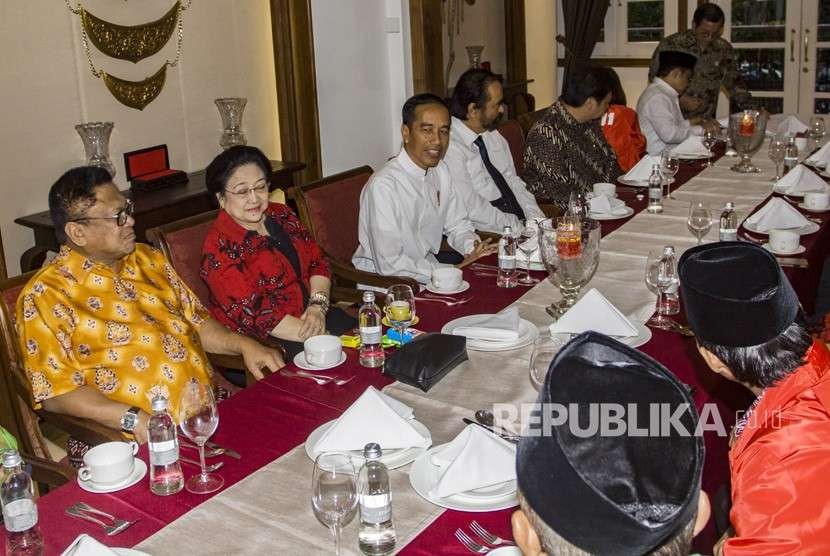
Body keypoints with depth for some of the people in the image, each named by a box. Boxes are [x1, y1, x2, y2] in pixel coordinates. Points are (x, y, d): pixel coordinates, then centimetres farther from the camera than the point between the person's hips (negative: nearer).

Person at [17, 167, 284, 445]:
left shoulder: (149, 259, 14)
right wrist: (133, 419, -22)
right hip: (138, 441, -6)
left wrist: (242, 344, 3)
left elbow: (194, 320, 21)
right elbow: (56, 393, -10)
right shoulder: (45, 296, -6)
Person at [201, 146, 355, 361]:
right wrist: (315, 335, -23)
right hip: (260, 341, -7)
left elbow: (318, 263, 10)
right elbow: (251, 315, -19)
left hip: (310, 315, 7)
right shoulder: (220, 246, -13)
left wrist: (318, 305, -11)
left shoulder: (281, 215, 9)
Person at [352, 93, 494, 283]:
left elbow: (457, 225, 14)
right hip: (384, 280, -7)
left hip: (428, 260, 8)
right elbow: (390, 264, -26)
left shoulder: (440, 170, 3)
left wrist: (473, 248, -8)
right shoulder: (383, 185, -24)